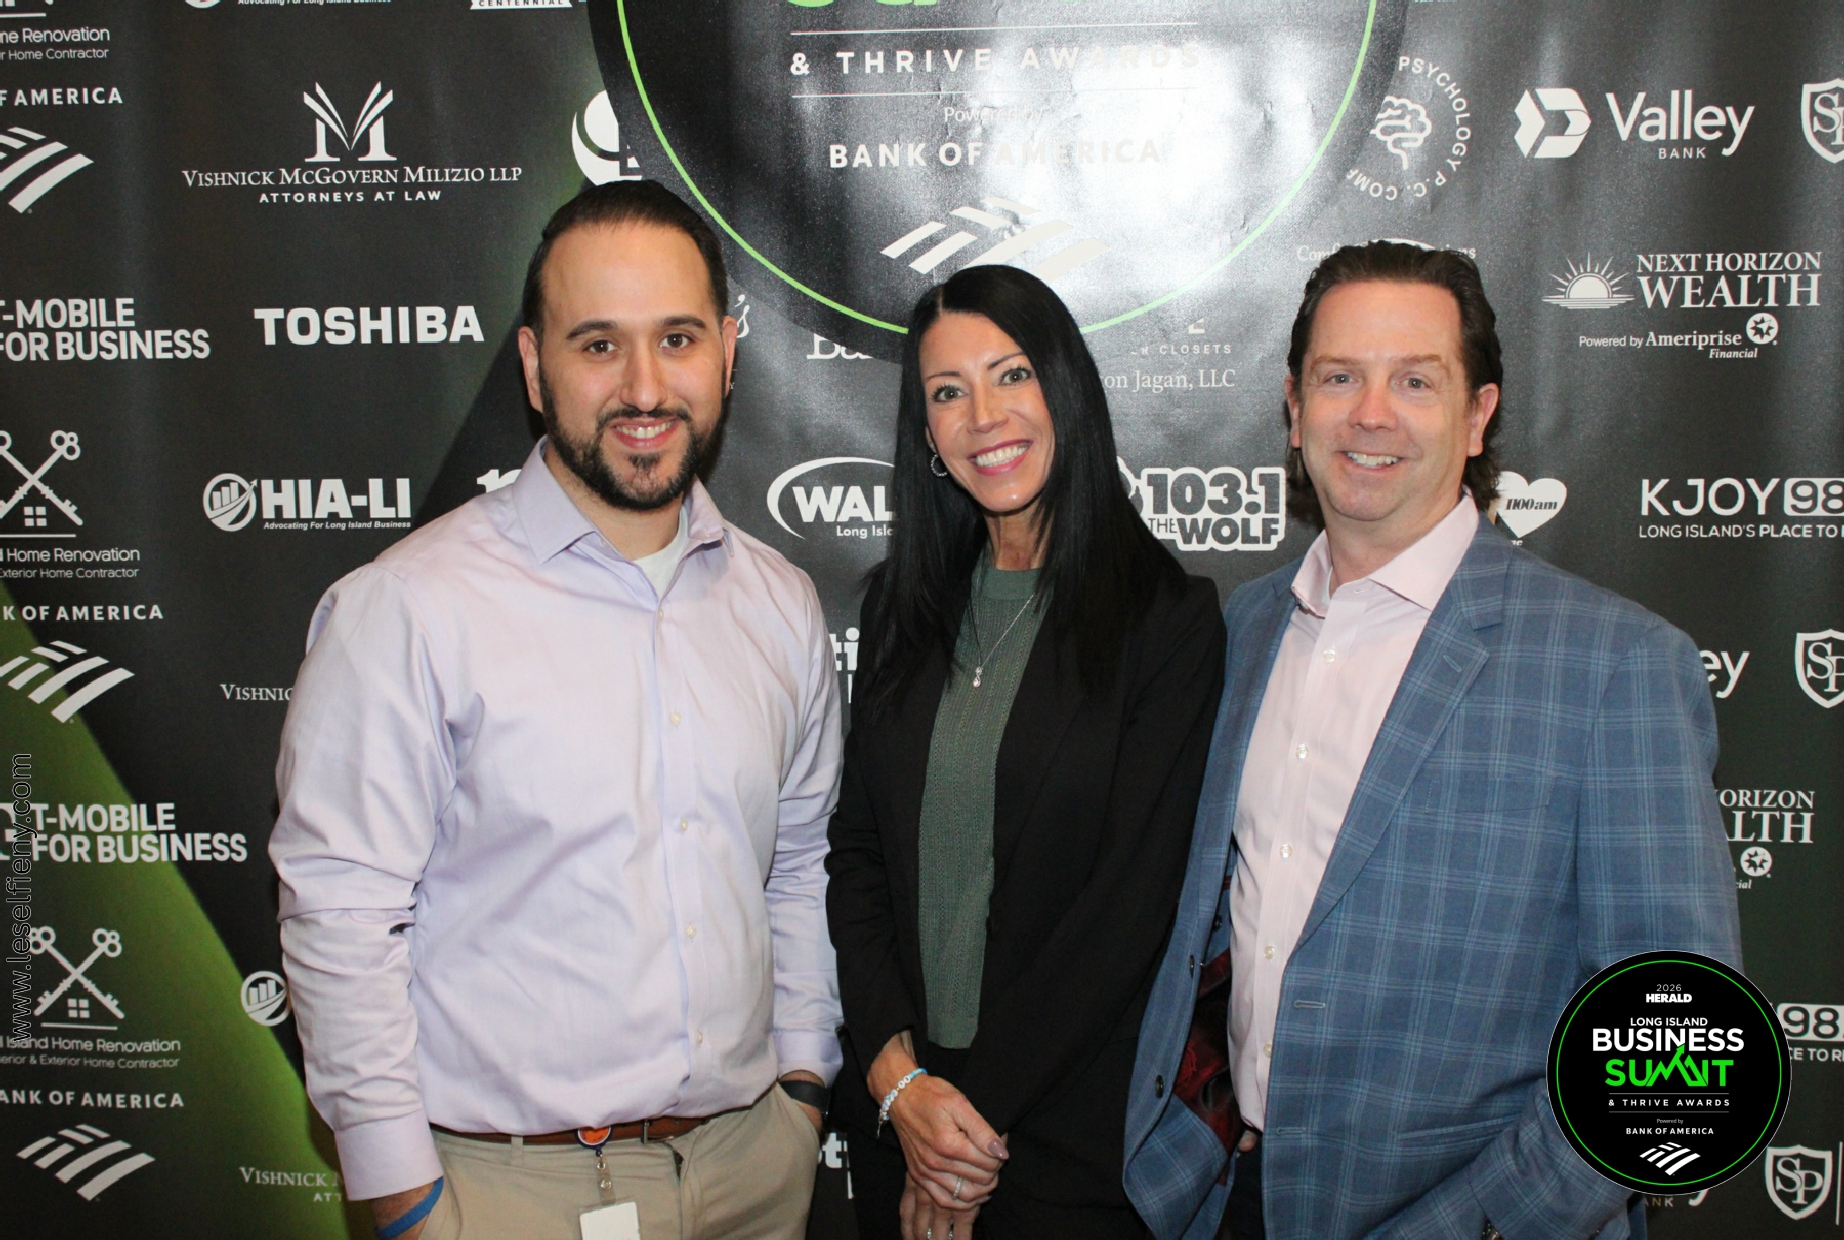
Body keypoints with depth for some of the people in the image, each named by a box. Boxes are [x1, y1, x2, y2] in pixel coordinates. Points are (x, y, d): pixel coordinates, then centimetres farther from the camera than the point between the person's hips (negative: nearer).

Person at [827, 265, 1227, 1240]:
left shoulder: (1169, 619, -11)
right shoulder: (901, 606, 4)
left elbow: (1133, 900, -14)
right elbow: (855, 850, 2)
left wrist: (980, 1109, -12)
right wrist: (897, 1077, -9)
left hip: (1070, 1134, -4)